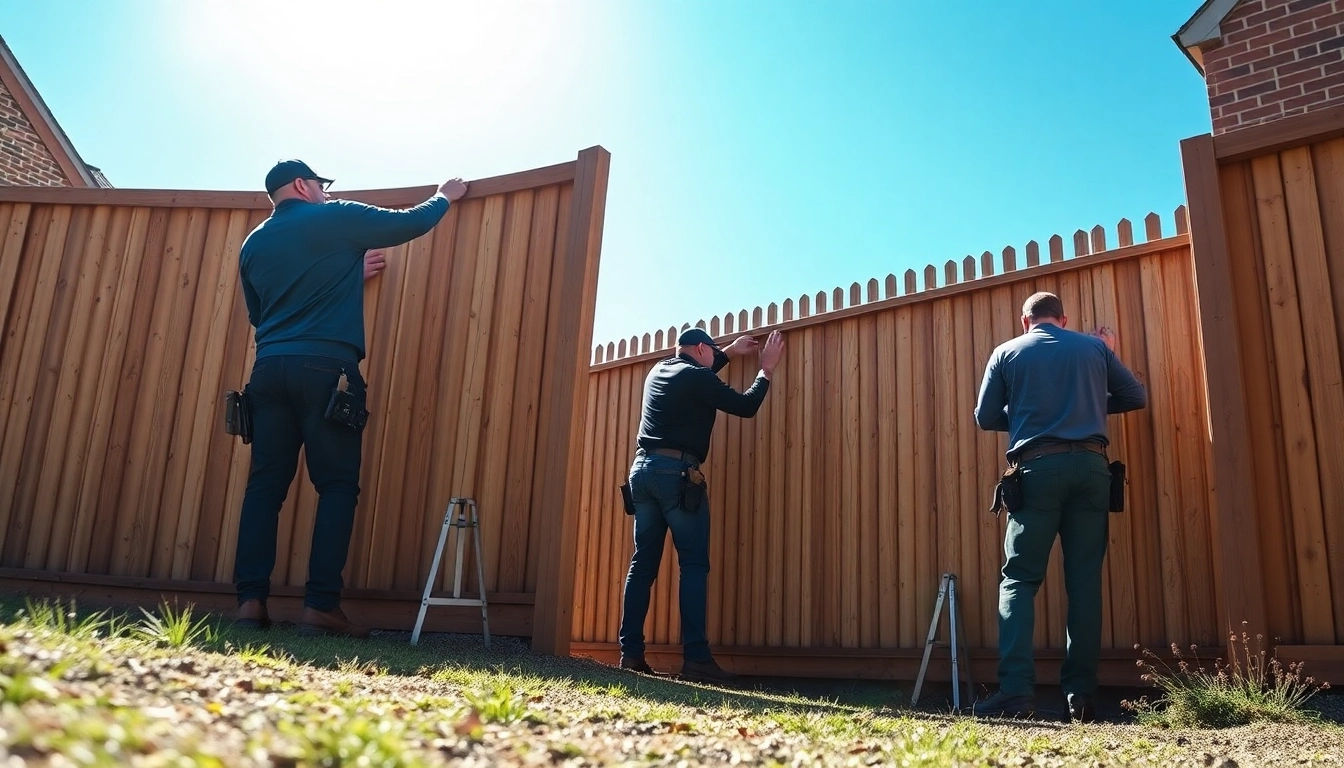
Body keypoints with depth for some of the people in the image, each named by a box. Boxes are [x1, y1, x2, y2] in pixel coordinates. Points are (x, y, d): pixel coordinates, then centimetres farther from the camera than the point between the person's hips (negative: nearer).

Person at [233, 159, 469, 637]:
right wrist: (445, 198, 33)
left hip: (270, 368, 6)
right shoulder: (337, 218, 5)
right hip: (326, 368, -5)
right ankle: (320, 606, -8)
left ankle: (250, 600, -2)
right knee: (337, 485, -3)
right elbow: (413, 223, 12)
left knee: (265, 484, 4)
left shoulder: (254, 243, 21)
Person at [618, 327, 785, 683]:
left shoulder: (658, 371, 19)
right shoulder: (697, 377, -3)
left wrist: (729, 353, 43)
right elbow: (746, 406, 1)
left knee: (643, 562, 6)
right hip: (676, 472, -7)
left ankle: (631, 652, 2)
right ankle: (696, 657, -11)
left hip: (643, 468, 7)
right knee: (694, 564, -6)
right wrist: (767, 368, 14)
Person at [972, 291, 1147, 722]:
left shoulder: (1006, 353, 11)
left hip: (1038, 468, -2)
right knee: (1085, 580, 3)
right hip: (1091, 467, 2)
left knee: (1019, 577, -1)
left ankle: (1016, 688, -14)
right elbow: (1136, 397, 20)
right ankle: (1080, 694, 1)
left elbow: (986, 417, 10)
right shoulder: (1095, 347, 16)